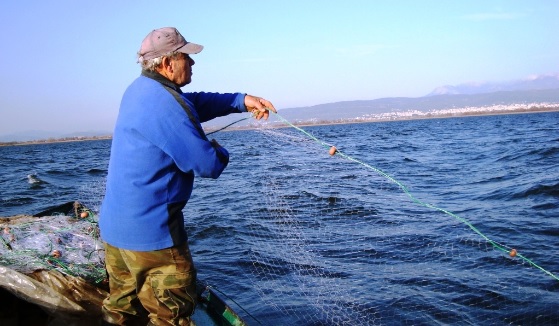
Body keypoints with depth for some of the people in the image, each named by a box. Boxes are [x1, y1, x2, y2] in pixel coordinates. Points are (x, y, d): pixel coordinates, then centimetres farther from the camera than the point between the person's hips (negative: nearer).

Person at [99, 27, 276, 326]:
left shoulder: (141, 89, 8)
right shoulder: (164, 103, -22)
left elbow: (194, 103, 19)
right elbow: (208, 165, -20)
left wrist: (241, 101, 9)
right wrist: (220, 152, 2)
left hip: (114, 225, 10)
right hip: (149, 228, -10)